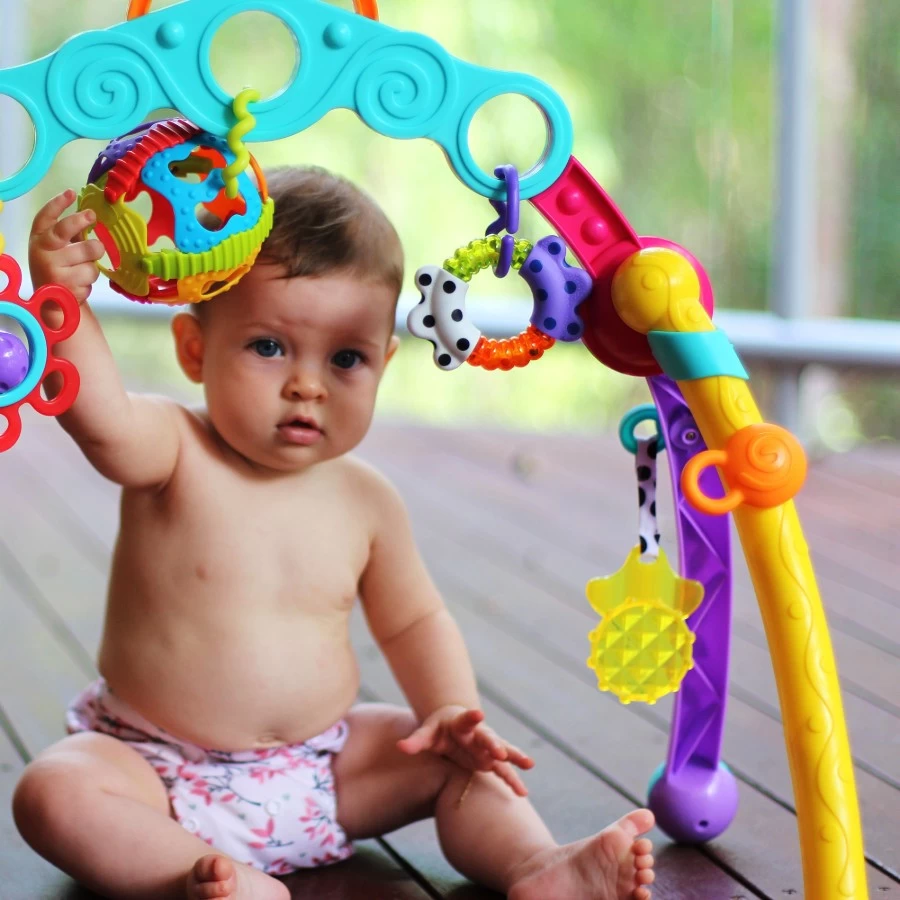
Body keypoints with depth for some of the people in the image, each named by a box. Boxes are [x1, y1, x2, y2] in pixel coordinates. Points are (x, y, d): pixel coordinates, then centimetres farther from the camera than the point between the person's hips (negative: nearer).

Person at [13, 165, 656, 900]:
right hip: (159, 770, -4)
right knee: (56, 794, -31)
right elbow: (101, 419, -37)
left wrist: (451, 711, -4)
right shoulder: (174, 454, -14)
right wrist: (66, 303, -54)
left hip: (320, 771, 4)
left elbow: (413, 619, 14)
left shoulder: (366, 501, 0)